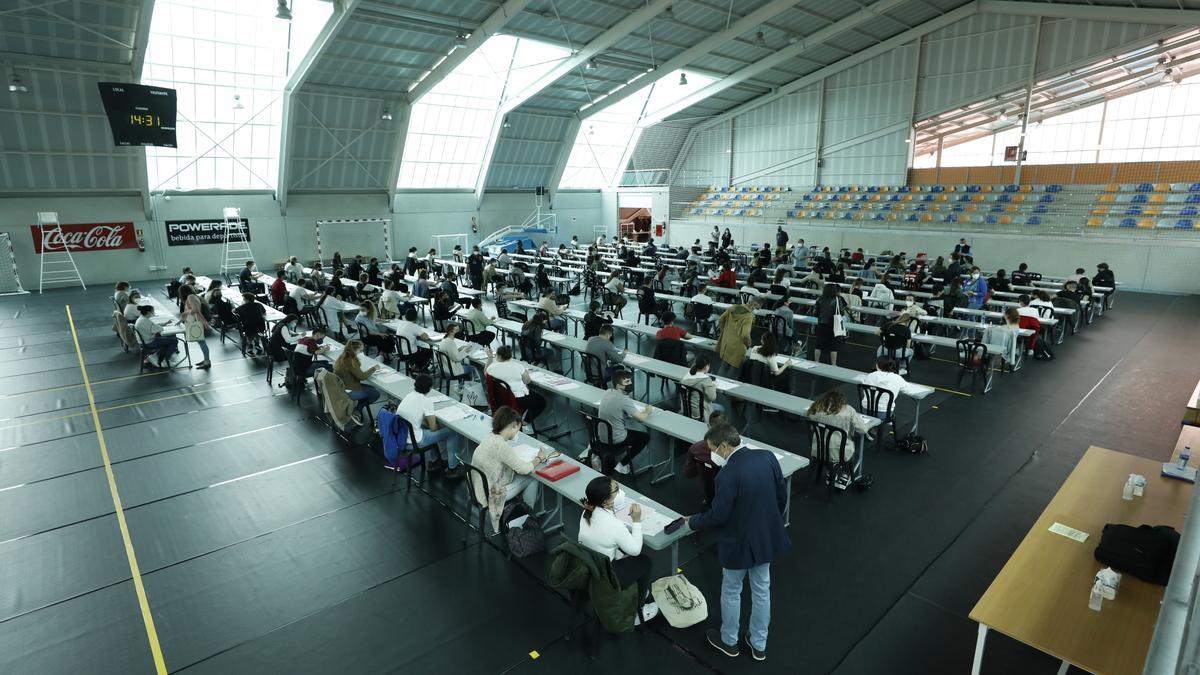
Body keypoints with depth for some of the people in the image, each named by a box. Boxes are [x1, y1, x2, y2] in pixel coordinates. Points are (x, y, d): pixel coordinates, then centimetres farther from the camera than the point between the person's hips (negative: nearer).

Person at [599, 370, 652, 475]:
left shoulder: (607, 392, -1)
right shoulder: (624, 399, -24)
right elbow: (641, 418, -20)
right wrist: (647, 411, 1)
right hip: (615, 439, -7)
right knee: (645, 437, 14)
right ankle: (623, 464, 14)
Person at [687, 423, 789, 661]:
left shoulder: (728, 475, -30)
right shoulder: (768, 457, -10)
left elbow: (717, 515, -21)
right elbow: (782, 495, 1)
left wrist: (692, 521, -3)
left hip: (739, 543, -6)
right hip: (766, 538, 6)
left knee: (731, 591, 18)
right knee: (762, 590, 22)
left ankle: (729, 641, 39)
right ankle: (759, 644, 40)